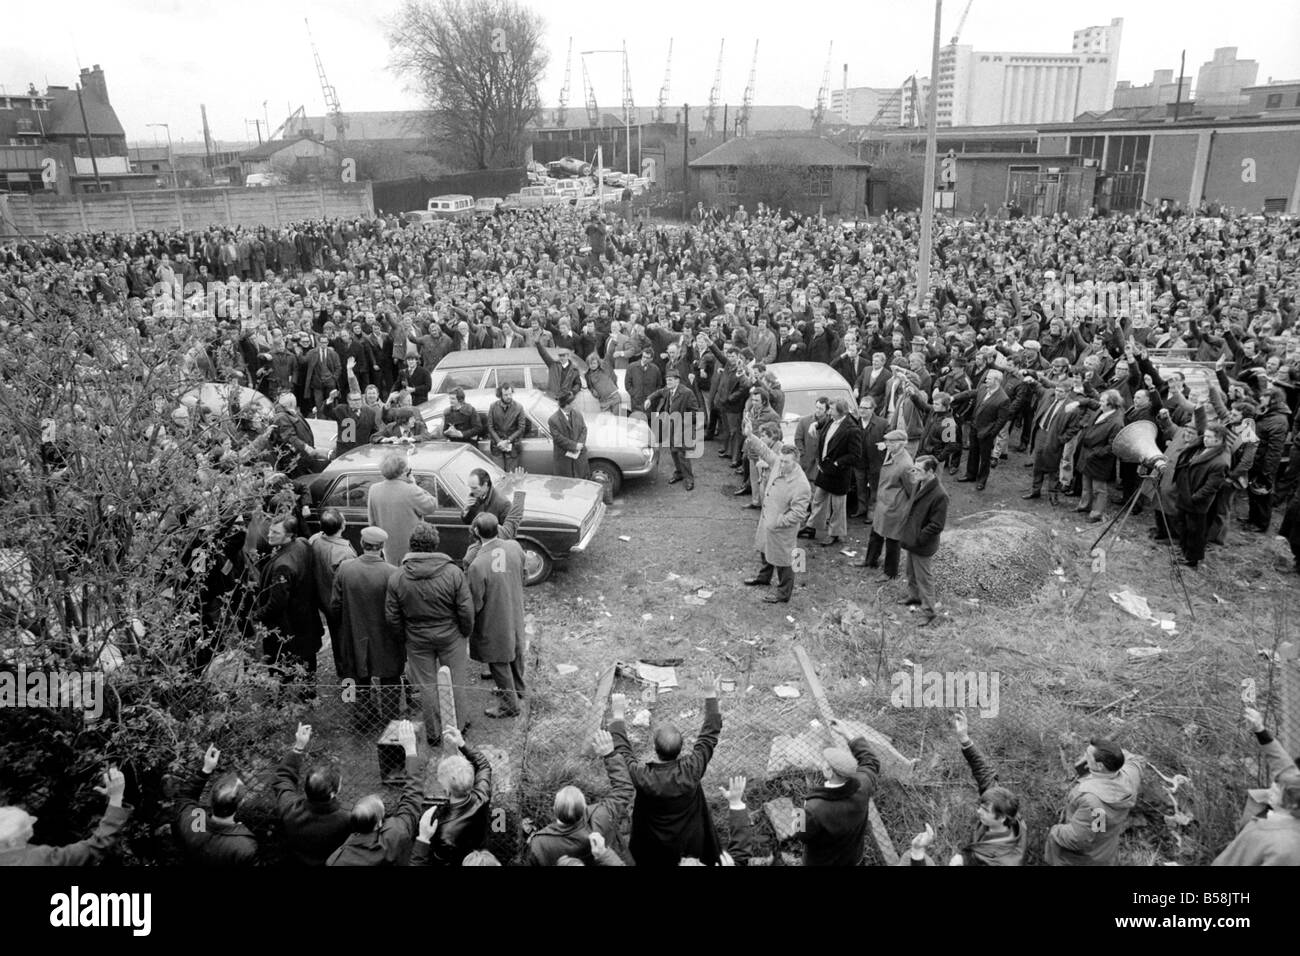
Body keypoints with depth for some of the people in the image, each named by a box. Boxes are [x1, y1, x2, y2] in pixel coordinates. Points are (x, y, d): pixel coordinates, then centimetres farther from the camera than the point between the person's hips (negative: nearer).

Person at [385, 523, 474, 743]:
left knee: (426, 686, 15)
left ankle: (433, 733, 28)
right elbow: (466, 610, -13)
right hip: (451, 637, -1)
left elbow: (392, 617, -4)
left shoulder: (397, 577, -12)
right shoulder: (453, 572, -18)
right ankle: (456, 728, 31)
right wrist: (467, 633, 4)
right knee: (455, 683, 16)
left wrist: (404, 638, 11)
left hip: (417, 640, 1)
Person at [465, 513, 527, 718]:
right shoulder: (514, 547, -15)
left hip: (494, 622, -6)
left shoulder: (477, 565, -31)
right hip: (516, 614, 6)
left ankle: (509, 703, 31)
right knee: (515, 651, 27)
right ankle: (517, 689, 49)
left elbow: (475, 604, -22)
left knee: (499, 661, 15)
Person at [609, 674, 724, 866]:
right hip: (691, 844, 1)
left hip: (653, 850, -1)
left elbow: (621, 750, -15)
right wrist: (711, 696, -8)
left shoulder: (642, 778, -33)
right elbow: (710, 735, -16)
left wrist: (618, 715, -4)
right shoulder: (691, 769, -30)